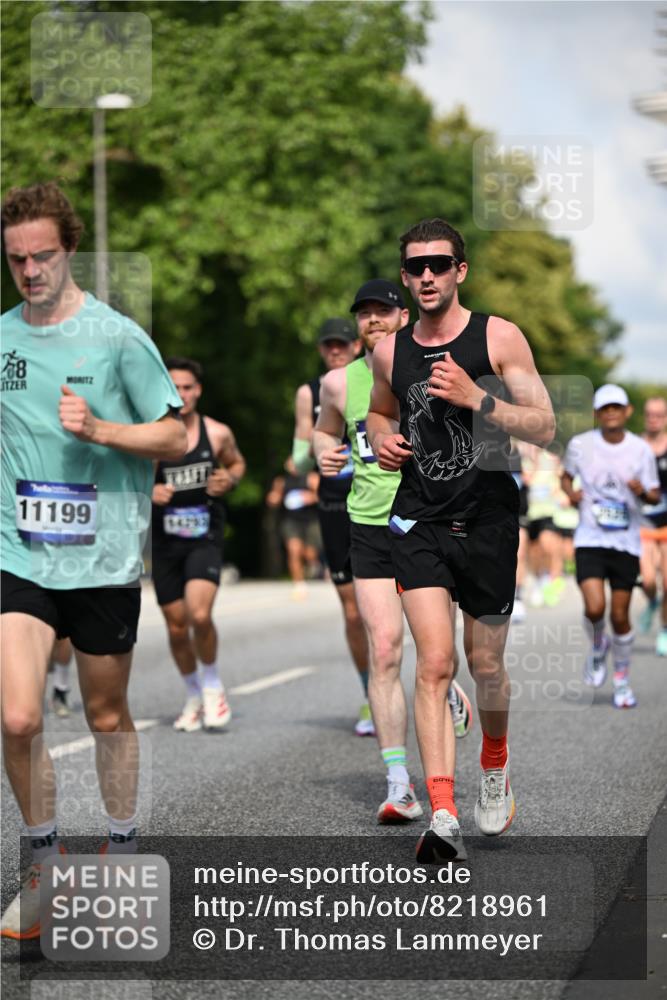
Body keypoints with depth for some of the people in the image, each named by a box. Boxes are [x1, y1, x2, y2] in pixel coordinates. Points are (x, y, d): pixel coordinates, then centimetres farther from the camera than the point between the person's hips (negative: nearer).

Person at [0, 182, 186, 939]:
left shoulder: (117, 338, -5)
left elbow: (174, 436, -3)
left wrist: (97, 430, -16)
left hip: (104, 559, -2)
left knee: (107, 716, 11)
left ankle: (121, 853, 31)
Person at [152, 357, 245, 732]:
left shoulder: (218, 433, -2)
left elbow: (237, 463, 17)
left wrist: (229, 480, -5)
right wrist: (149, 492, -23)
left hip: (206, 537, -1)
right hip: (165, 542, 1)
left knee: (200, 615, -21)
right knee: (177, 626, 7)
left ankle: (213, 685, 5)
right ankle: (194, 696, 30)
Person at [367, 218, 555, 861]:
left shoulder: (499, 337, -4)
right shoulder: (390, 350, 6)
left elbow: (544, 427, -9)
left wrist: (476, 398, -22)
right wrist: (382, 439, 4)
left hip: (488, 519, -1)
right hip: (418, 520, 1)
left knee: (485, 665, 11)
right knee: (434, 664, -14)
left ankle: (495, 766, 42)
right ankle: (442, 816, -18)